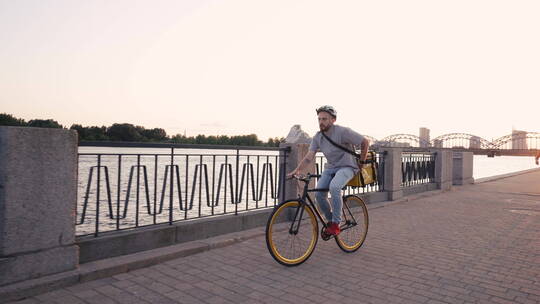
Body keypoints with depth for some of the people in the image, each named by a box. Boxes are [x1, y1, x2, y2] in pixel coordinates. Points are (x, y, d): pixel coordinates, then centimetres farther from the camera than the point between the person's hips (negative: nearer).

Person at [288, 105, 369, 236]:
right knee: (319, 193, -16)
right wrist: (297, 170, -21)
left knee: (334, 187, -34)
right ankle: (330, 220, 10)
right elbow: (309, 156, -7)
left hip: (346, 167, -5)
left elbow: (365, 142, -11)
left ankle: (336, 224, -19)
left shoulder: (343, 132, -17)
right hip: (330, 168, 6)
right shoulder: (317, 137, -1)